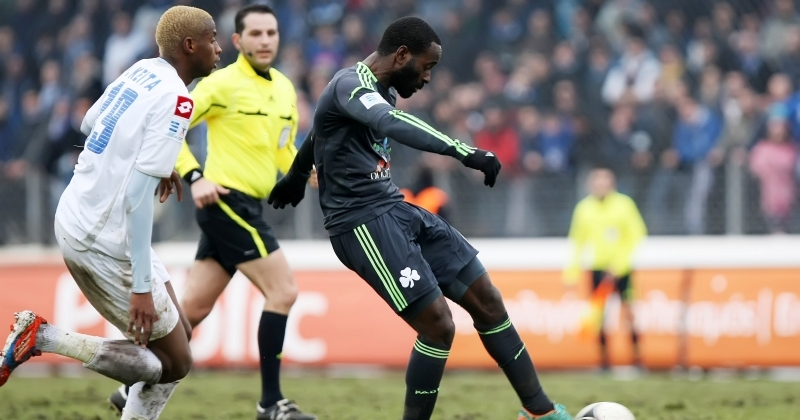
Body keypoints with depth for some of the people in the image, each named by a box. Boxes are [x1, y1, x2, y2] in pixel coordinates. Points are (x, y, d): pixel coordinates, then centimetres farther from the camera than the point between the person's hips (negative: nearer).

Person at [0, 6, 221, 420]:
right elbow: (137, 195, -24)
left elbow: (88, 124, 26)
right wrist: (141, 287, -24)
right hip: (106, 243, -9)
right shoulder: (174, 98, -18)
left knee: (178, 336, 17)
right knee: (174, 363, 2)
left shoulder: (141, 71, 6)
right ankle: (43, 338, -6)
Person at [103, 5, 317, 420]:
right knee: (283, 291, -11)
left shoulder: (284, 89, 14)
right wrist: (195, 176, -19)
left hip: (246, 206, 8)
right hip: (226, 199, -8)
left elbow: (283, 151, 24)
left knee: (194, 306, 10)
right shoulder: (223, 84, -9)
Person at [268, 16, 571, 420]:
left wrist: (297, 175, 53)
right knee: (438, 323, -17)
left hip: (397, 211, 10)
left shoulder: (382, 91, 15)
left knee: (486, 298, 5)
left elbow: (321, 132, 35)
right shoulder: (350, 86, -16)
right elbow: (394, 124, -39)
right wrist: (464, 152, -50)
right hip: (363, 222, -10)